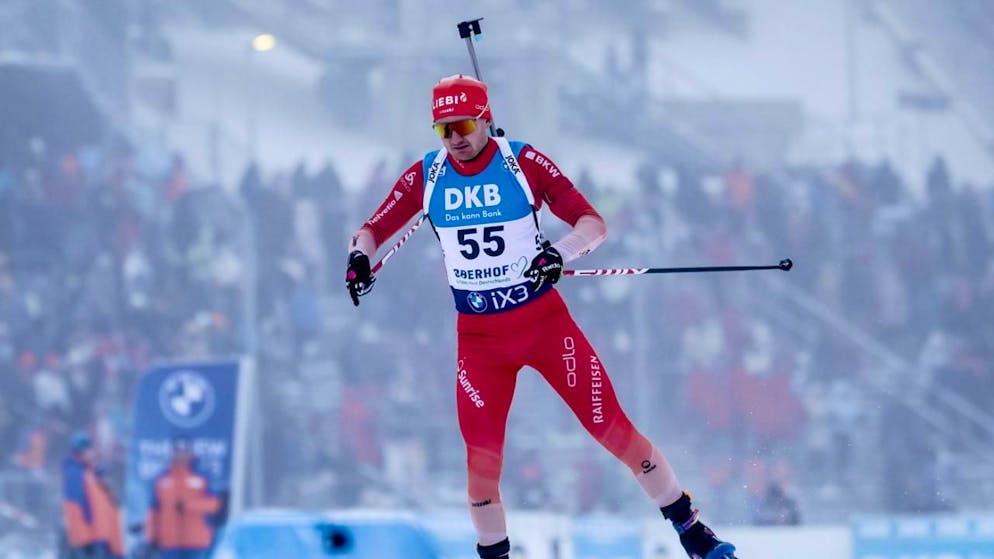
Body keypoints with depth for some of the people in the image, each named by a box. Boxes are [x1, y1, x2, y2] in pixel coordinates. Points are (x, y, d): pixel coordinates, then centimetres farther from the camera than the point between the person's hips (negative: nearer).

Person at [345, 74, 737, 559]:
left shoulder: (524, 163, -10)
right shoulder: (425, 177, -2)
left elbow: (594, 224, -12)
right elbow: (374, 229, 6)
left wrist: (559, 253, -32)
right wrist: (360, 257, -17)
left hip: (543, 319, -2)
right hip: (477, 335, 2)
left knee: (612, 428, -3)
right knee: (482, 458, -6)